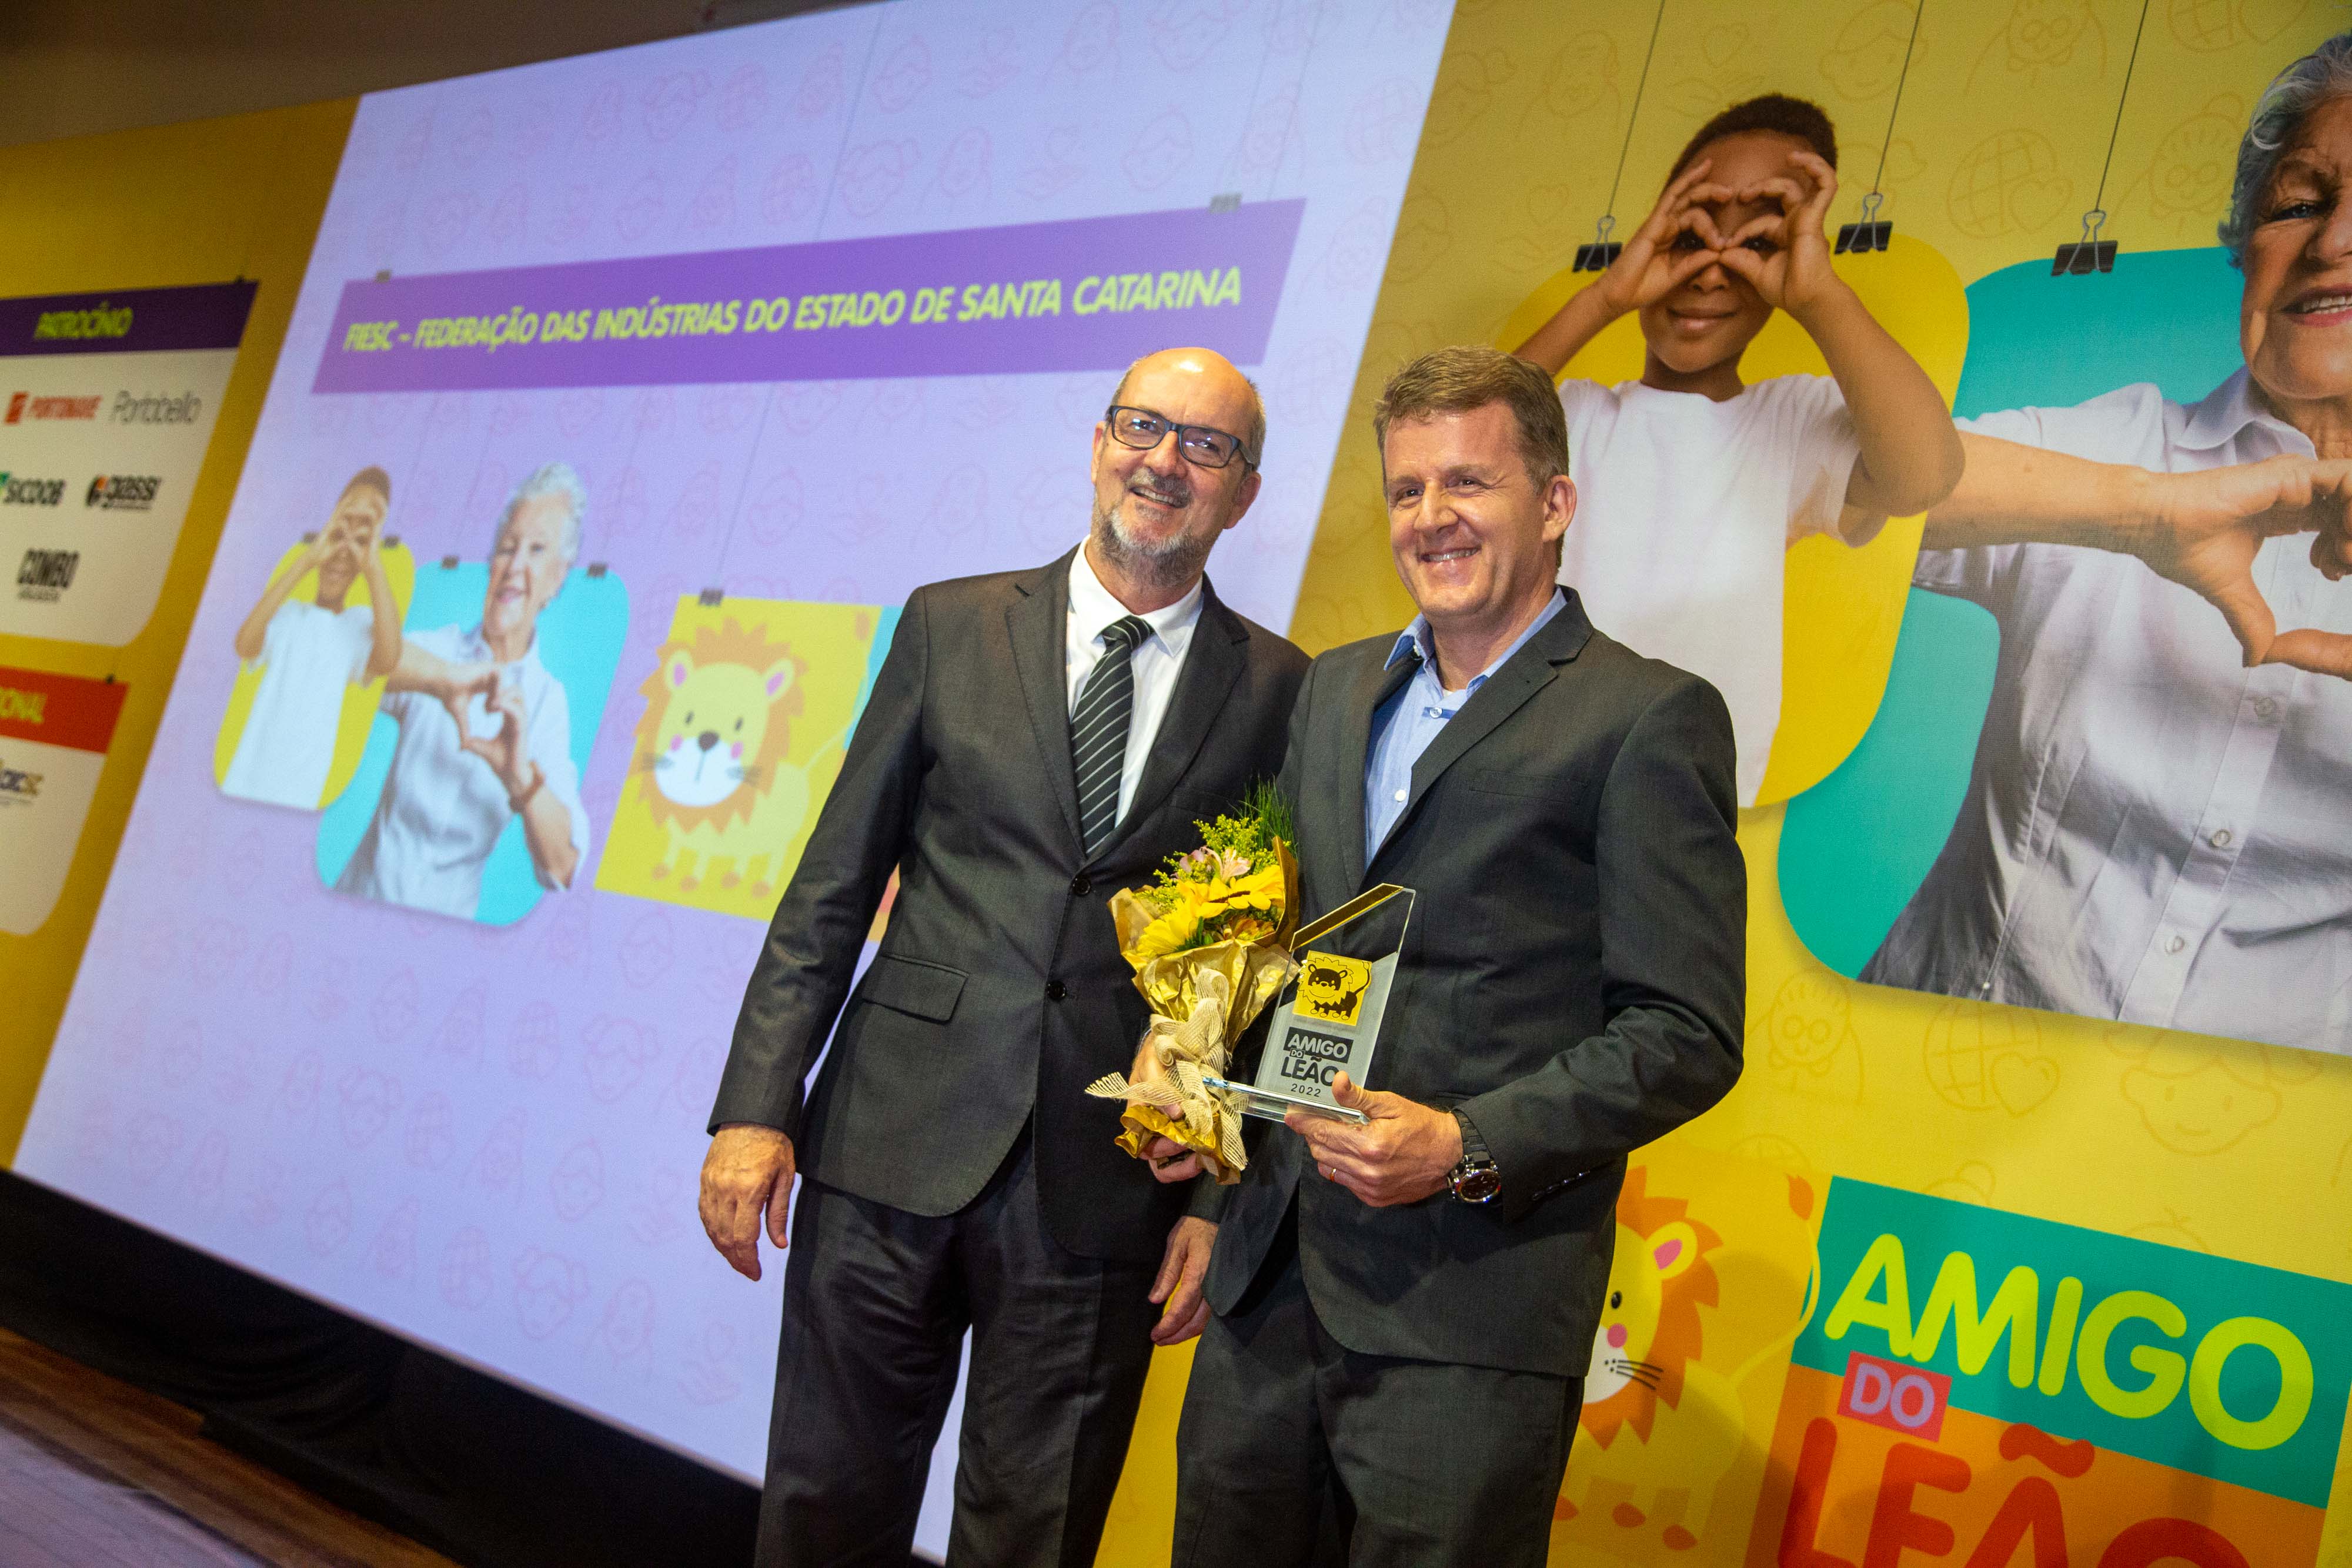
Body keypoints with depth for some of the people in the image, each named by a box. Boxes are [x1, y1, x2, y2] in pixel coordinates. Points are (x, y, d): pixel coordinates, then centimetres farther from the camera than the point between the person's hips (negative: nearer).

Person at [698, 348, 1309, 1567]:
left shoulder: (1279, 690, 3)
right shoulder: (952, 625, 6)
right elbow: (832, 885, 5)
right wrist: (757, 1105, -2)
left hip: (1105, 1187, -1)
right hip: (896, 1146, 1)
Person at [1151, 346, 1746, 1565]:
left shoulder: (1650, 719, -5)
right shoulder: (1337, 689, 16)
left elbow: (1686, 1036, -9)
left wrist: (1469, 1147, -19)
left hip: (1467, 1318, -6)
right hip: (1272, 1281, 6)